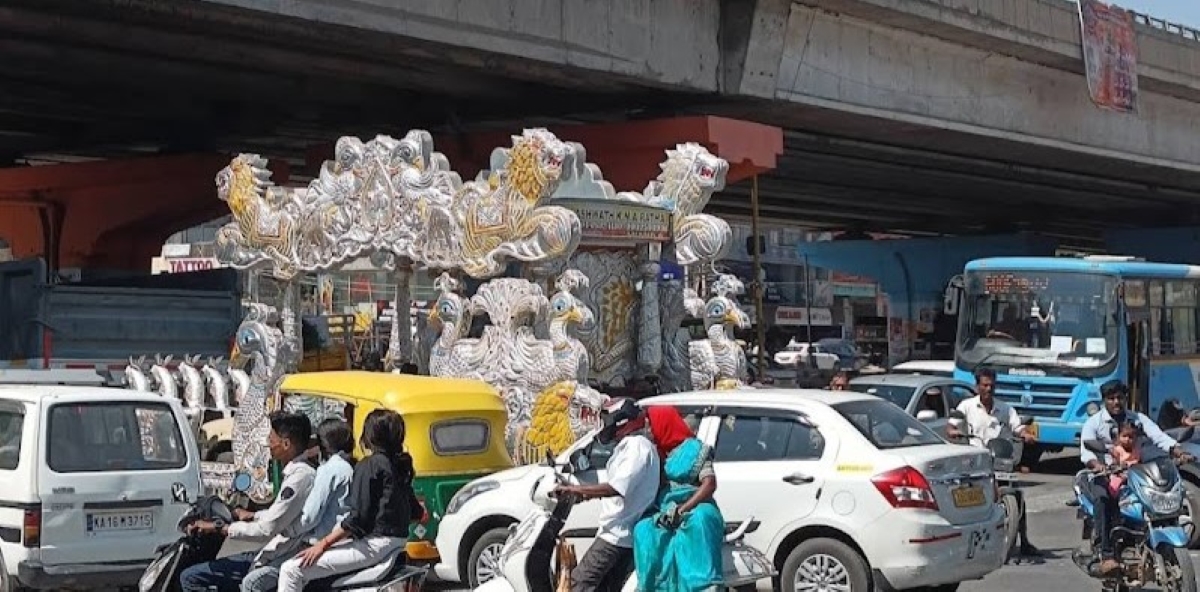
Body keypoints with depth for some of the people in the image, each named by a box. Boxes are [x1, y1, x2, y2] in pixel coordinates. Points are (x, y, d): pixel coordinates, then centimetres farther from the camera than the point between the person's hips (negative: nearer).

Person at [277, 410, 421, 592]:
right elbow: (414, 511, 19)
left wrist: (323, 544, -15)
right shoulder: (401, 465, 11)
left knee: (291, 570, -15)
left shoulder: (368, 466, -12)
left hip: (375, 544, -10)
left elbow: (357, 518, -18)